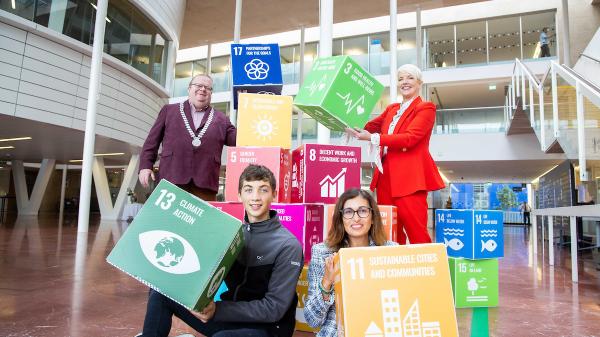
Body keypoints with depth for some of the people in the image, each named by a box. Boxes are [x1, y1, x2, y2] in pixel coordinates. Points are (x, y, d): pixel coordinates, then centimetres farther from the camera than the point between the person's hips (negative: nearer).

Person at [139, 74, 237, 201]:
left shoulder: (221, 119, 20)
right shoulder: (169, 110, 20)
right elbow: (152, 140, 15)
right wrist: (146, 165, 5)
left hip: (205, 184, 1)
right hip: (171, 180, 0)